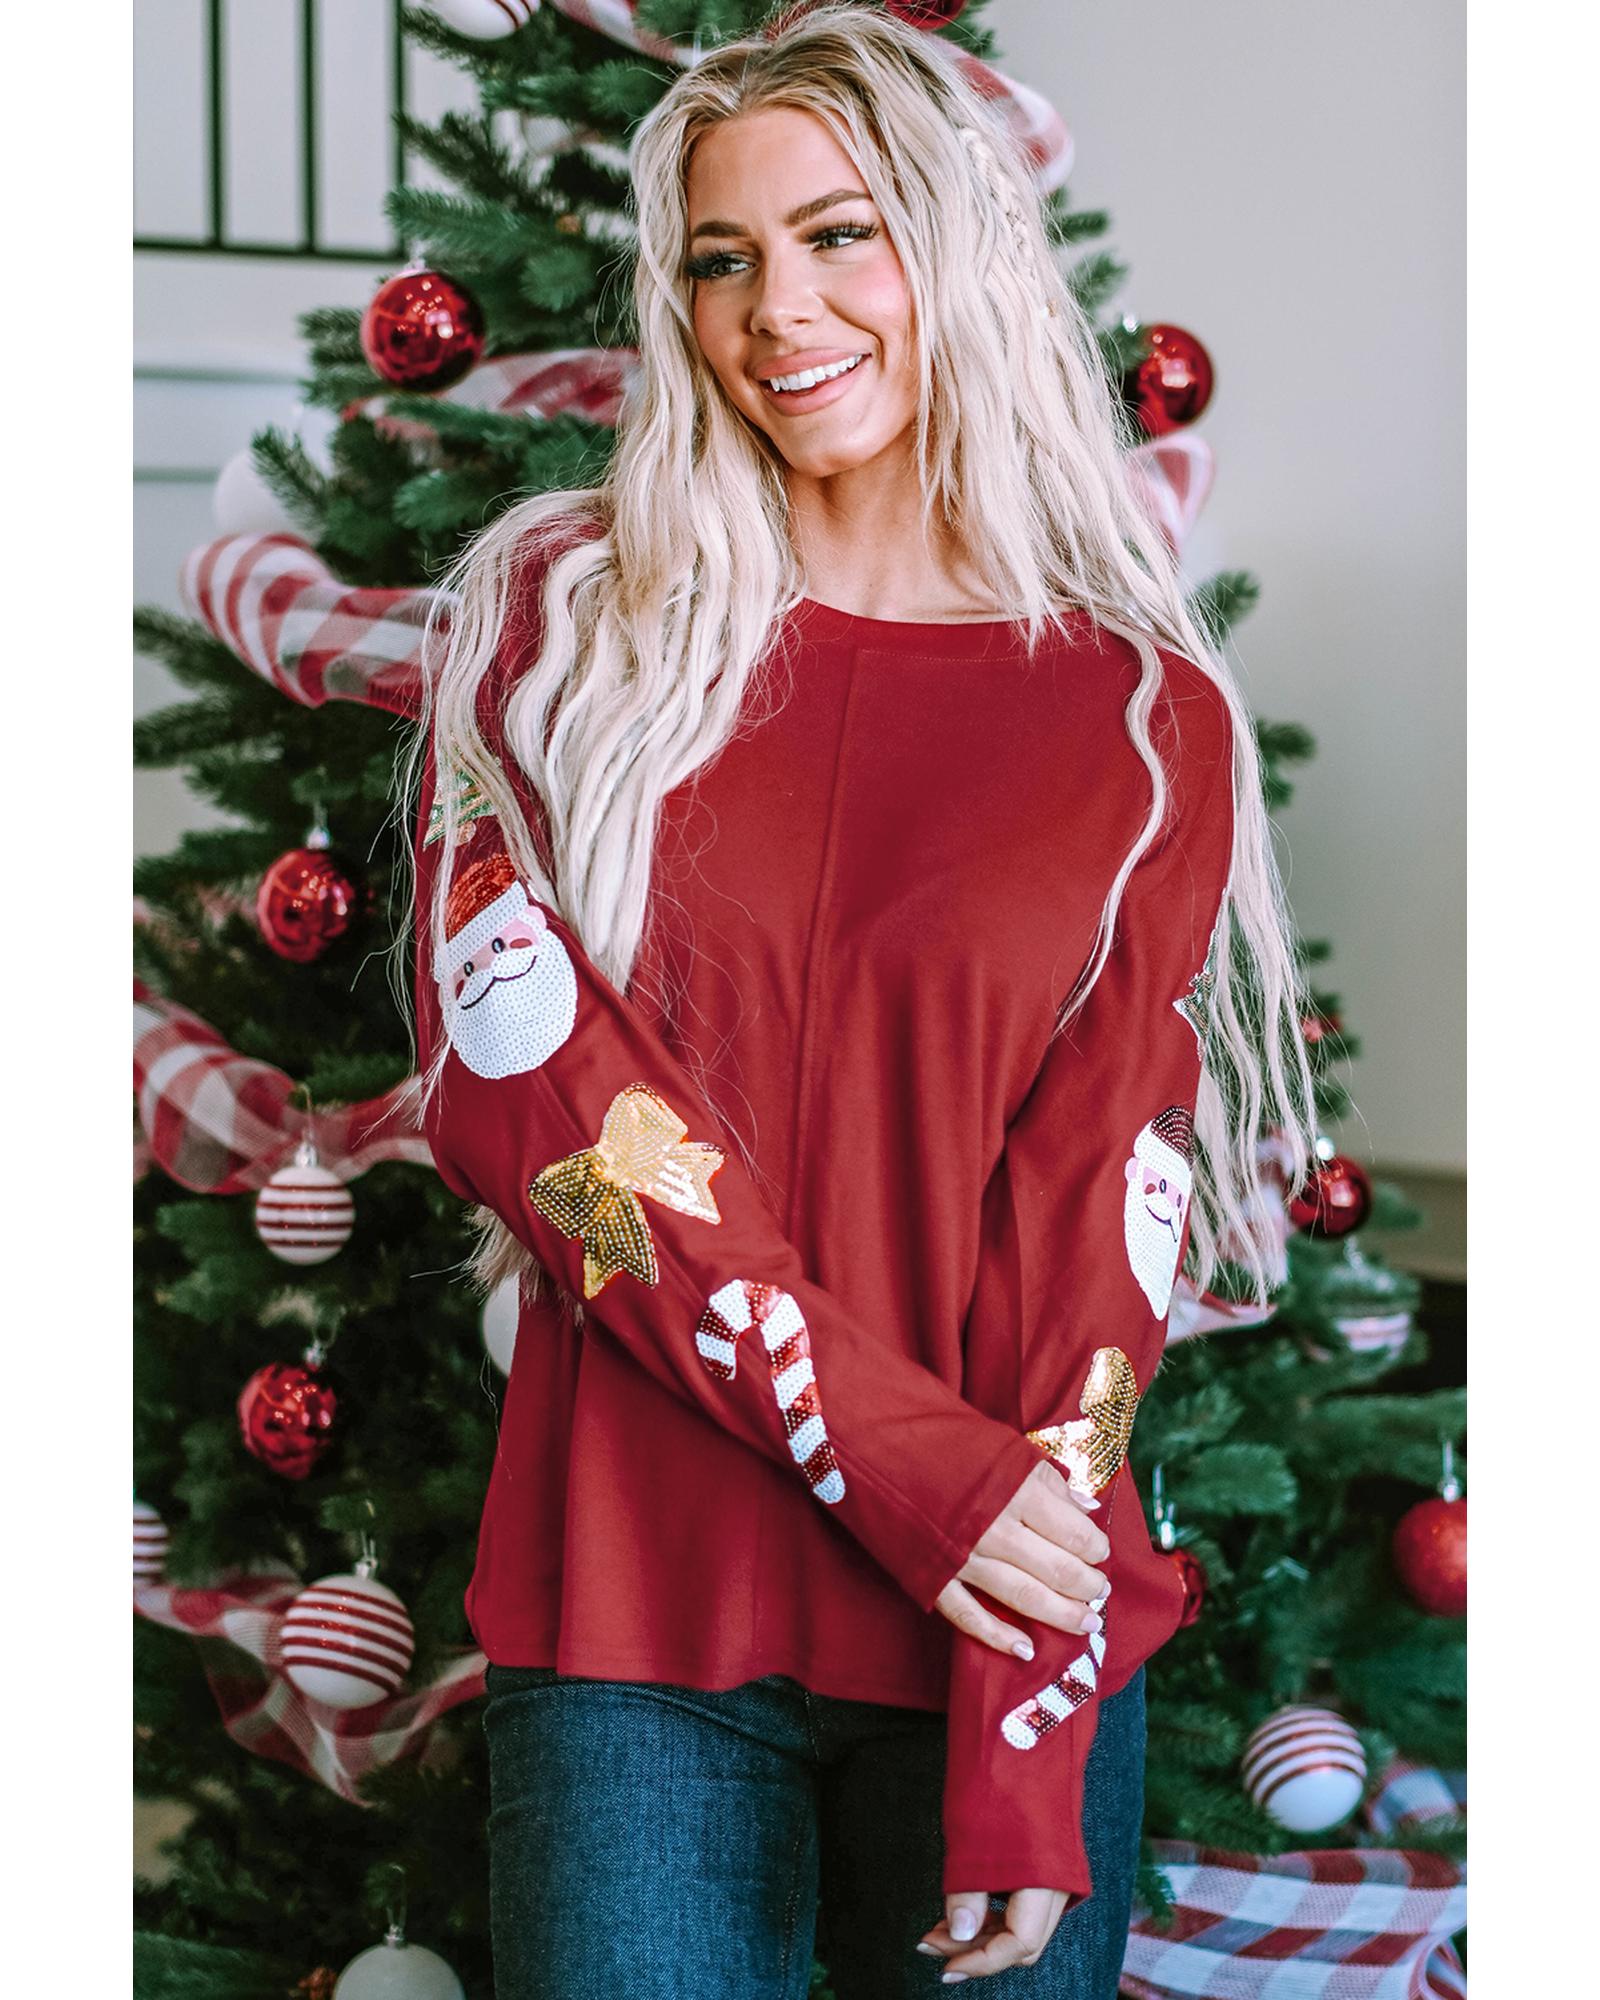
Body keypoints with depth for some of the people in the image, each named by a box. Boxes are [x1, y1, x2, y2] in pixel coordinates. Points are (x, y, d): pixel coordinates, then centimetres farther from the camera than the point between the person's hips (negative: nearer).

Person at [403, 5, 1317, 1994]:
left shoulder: (1145, 716, 3)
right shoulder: (559, 619, 4)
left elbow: (1099, 1223, -3)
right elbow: (506, 1082, -6)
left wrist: (1028, 1739, -13)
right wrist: (905, 1455, -15)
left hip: (1011, 1619, 0)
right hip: (631, 1613, 0)